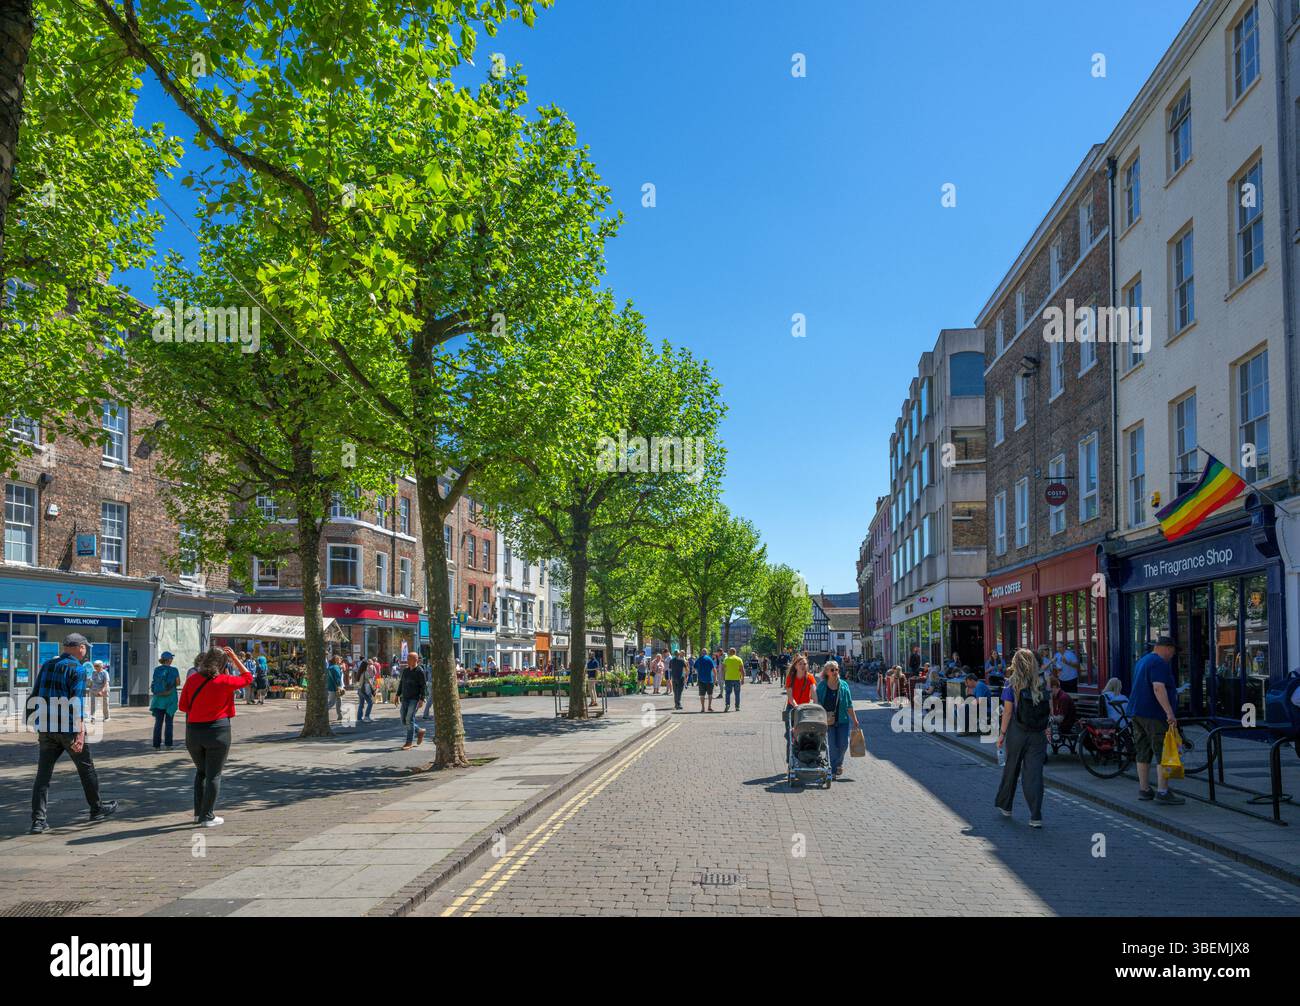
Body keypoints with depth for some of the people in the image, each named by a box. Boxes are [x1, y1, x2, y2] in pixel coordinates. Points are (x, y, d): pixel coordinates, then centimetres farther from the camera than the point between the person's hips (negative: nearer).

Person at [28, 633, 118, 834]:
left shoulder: (46, 665, 12)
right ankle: (97, 809, 25)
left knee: (43, 773, 4)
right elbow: (77, 702, -18)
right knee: (86, 768, 11)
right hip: (69, 727, -5)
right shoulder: (78, 668, -9)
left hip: (46, 728, 6)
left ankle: (38, 820, -3)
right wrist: (80, 733, -21)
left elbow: (34, 699, 16)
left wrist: (38, 727, 23)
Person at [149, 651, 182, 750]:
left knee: (158, 722, 6)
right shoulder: (173, 670, -9)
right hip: (170, 699, -3)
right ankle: (168, 744, 6)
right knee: (168, 722, 6)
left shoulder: (156, 670, 1)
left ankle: (156, 745, 2)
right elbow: (178, 683, -2)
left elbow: (154, 683, 7)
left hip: (158, 698, 3)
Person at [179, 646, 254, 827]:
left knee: (201, 771, 21)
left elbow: (183, 706, 5)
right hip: (218, 731, -4)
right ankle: (207, 817, 5)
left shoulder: (192, 680, -1)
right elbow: (247, 677, 8)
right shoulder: (224, 681, -9)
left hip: (193, 732, 4)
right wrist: (234, 657, 9)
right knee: (214, 775, 4)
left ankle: (199, 813, 23)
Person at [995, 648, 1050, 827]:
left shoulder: (1012, 684, -7)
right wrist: (1046, 729, 14)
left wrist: (1002, 733, -3)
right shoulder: (1042, 683, 2)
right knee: (1034, 773, 0)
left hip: (1017, 733, -2)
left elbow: (1008, 711, -9)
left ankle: (1005, 805, 31)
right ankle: (1036, 817, -6)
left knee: (1011, 769, 15)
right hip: (1038, 735, 2)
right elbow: (1050, 710, 4)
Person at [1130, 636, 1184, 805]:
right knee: (1164, 753, -7)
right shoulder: (1160, 663, -11)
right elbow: (1159, 688, -23)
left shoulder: (1142, 661, 19)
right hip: (1154, 715, -9)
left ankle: (1143, 789, 14)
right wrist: (1170, 713, -27)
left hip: (1136, 712, 9)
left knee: (1143, 753, 11)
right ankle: (1162, 791, -10)